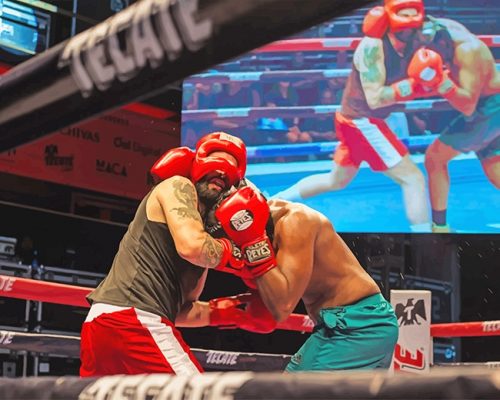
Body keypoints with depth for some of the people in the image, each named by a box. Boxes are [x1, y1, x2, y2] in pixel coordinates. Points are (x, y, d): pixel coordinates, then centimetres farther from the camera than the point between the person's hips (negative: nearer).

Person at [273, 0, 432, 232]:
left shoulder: (413, 45, 0)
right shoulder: (373, 46, -22)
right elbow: (374, 98, -25)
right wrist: (412, 84, -32)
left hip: (358, 119, 9)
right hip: (362, 121, -9)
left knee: (337, 180, 26)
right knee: (413, 179, -10)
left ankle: (273, 203, 38)